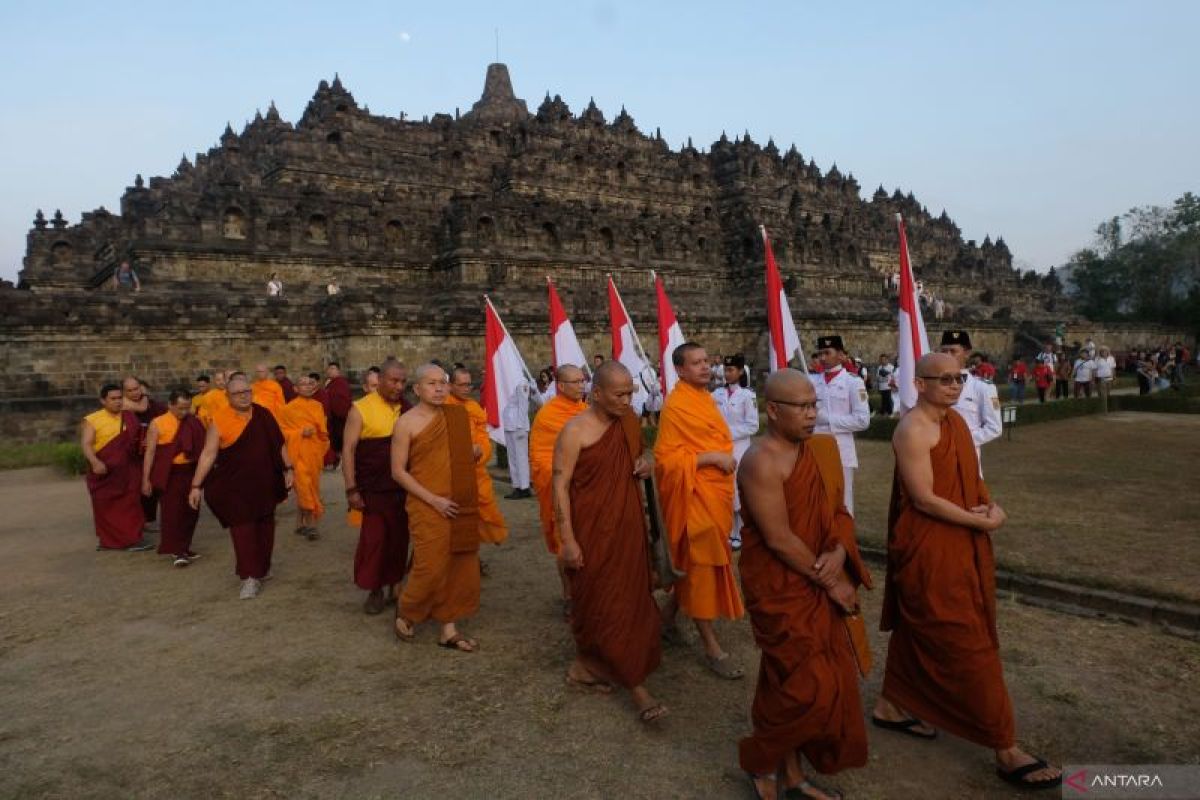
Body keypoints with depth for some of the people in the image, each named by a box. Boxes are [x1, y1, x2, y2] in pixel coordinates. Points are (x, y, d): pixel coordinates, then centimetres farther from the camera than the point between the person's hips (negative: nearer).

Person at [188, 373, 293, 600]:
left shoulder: (263, 414, 2)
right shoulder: (219, 419, -8)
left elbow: (279, 443, 10)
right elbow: (208, 454, -8)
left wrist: (288, 468, 7)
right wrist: (196, 485, -11)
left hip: (264, 483, 3)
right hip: (235, 485, -3)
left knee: (264, 526, 13)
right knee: (242, 527, -5)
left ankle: (262, 567, 31)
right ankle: (250, 577, -1)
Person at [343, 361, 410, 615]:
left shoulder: (407, 410, 6)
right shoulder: (361, 409, -6)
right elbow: (348, 449, -8)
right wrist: (351, 489, -13)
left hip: (404, 488, 4)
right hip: (373, 489, -4)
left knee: (400, 539, 10)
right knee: (373, 539, 1)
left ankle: (396, 586, 25)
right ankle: (375, 590, 16)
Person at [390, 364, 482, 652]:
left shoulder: (456, 416, 6)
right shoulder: (406, 423, -8)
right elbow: (398, 471, -9)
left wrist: (475, 451, 0)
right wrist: (433, 499, -15)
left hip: (461, 505, 5)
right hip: (428, 507, -5)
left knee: (460, 566, 7)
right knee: (431, 568, -4)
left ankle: (449, 629, 21)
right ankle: (405, 613, 25)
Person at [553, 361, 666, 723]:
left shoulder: (629, 421, 5)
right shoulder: (575, 431, -14)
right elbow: (560, 486, -15)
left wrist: (645, 464, -4)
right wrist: (568, 540, -18)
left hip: (628, 528, 7)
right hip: (592, 532, -7)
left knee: (629, 600, 13)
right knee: (604, 603, 1)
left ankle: (585, 665, 32)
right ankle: (635, 684, 11)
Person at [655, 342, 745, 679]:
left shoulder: (705, 397, 10)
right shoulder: (675, 405, -16)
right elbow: (667, 458, -19)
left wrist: (726, 458, 8)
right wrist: (710, 457, -23)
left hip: (715, 492, 9)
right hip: (694, 495, -9)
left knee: (693, 562, 18)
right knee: (702, 564, 0)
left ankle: (668, 615, 37)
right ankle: (712, 648, 10)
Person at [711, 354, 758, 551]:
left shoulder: (747, 395, -8)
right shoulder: (717, 393, 4)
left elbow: (752, 426, -10)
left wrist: (730, 433, -15)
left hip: (738, 449, -4)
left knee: (738, 492, 0)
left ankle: (739, 534, 14)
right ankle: (726, 531, 23)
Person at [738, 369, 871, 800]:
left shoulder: (820, 449, 5)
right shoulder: (762, 462, -21)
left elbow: (837, 510, 10)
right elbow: (779, 539, -21)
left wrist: (839, 553, -9)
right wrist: (831, 582, -13)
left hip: (818, 584, 7)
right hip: (780, 587, -7)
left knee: (811, 681, 13)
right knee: (806, 683, -2)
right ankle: (760, 759, 22)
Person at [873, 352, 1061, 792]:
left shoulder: (956, 421, 8)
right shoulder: (913, 431, -20)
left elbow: (971, 477, 14)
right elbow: (924, 499, -21)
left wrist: (991, 506, -6)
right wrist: (980, 522, -15)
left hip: (959, 546, 9)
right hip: (929, 552, -9)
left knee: (917, 629, 20)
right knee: (967, 644, -1)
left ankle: (892, 706, 38)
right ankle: (1006, 750, 11)